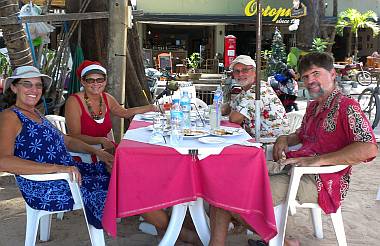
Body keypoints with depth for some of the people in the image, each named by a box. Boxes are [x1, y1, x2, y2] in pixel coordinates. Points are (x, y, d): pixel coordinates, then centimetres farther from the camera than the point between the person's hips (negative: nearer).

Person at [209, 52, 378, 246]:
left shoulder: (346, 107, -8)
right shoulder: (313, 106, 19)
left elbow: (369, 149, -22)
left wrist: (316, 160, -24)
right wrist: (284, 139, 10)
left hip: (320, 181, -8)